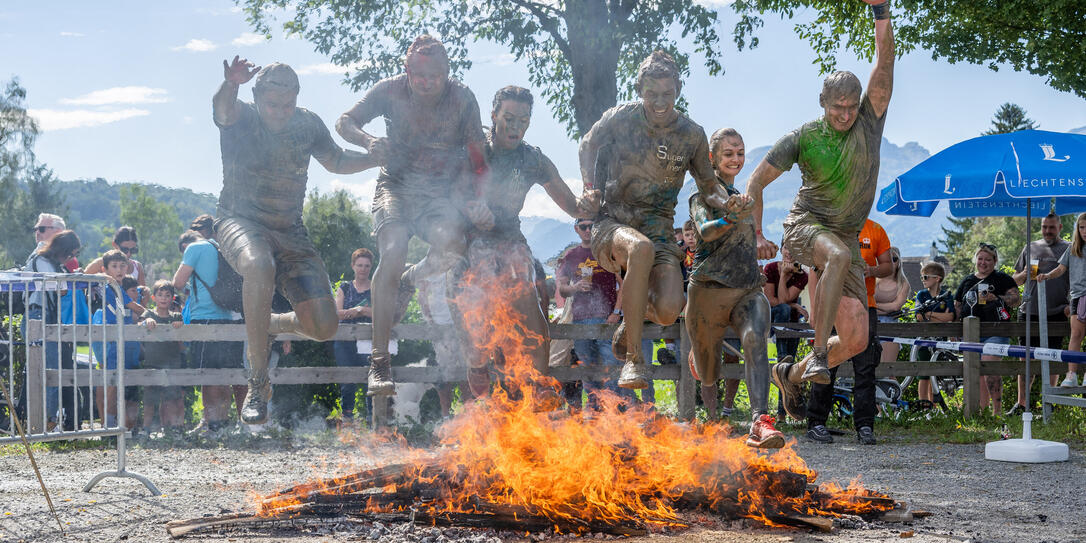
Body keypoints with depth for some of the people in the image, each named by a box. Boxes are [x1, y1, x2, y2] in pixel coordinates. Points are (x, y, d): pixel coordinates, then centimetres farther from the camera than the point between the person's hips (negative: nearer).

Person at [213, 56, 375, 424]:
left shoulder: (307, 124, 0)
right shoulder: (240, 118, -11)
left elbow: (337, 162, 17)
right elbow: (223, 109, -36)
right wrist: (231, 84, -61)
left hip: (289, 231, 4)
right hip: (240, 221, -4)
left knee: (323, 327, -9)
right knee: (260, 265, -41)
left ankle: (266, 326, 27)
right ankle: (258, 383, -31)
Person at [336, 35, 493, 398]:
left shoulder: (462, 99, -4)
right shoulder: (390, 91, -4)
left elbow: (478, 157, 0)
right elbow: (345, 122, 0)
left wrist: (476, 200, -18)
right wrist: (368, 141, -23)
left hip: (442, 191, 0)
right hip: (396, 186, 0)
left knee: (450, 243, -34)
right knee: (393, 251, -29)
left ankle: (407, 282, 4)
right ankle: (379, 361, -26)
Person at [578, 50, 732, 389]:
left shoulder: (692, 135, 3)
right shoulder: (620, 118, -2)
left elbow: (709, 187, 14)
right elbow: (587, 150, 16)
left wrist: (728, 203, -8)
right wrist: (591, 192, 4)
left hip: (659, 231, 2)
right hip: (612, 224, -2)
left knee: (668, 312, -25)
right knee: (641, 248, -41)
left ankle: (631, 320, 15)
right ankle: (634, 358, -33)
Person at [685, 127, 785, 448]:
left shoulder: (742, 195, 20)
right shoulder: (703, 195, -1)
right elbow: (705, 231, -23)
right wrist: (731, 218, -40)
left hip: (748, 289, 4)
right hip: (709, 289, -4)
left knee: (755, 340, -29)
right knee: (709, 375, 5)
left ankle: (760, 422, -44)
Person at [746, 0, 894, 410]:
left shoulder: (869, 121, 1)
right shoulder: (804, 138, -3)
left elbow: (885, 59, -10)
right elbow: (756, 181, 2)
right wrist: (755, 234, -9)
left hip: (846, 236, 3)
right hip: (806, 225, -3)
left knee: (856, 339, -6)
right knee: (839, 255, -40)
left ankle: (792, 374, 18)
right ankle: (818, 355, -39)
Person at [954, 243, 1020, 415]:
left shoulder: (1002, 278, 5)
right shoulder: (967, 281, 19)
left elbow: (1015, 298, -4)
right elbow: (957, 306, 25)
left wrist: (996, 298, -18)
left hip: (994, 332, -5)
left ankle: (997, 410, -15)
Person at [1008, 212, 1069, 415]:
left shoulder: (1069, 249, 7)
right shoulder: (1031, 248, 14)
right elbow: (1015, 280, 17)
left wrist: (1070, 306, -8)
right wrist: (1024, 274, -5)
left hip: (1056, 313, -2)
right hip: (1029, 312, 2)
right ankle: (1021, 403, 5)